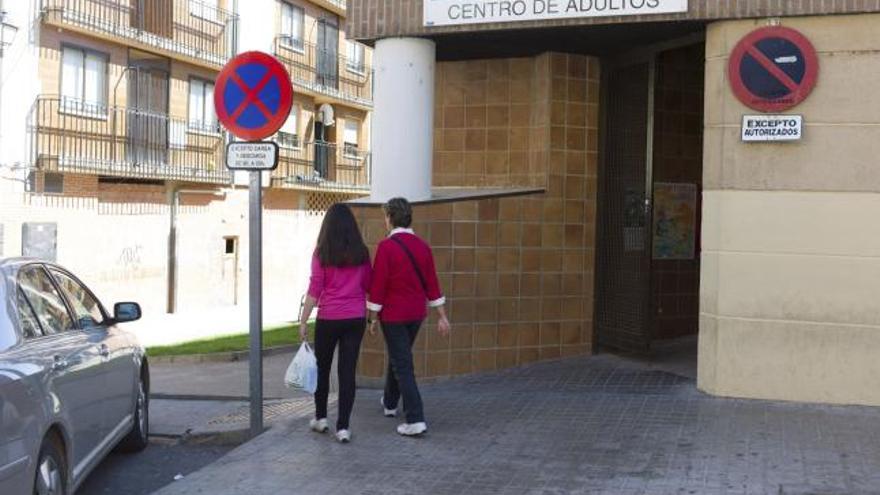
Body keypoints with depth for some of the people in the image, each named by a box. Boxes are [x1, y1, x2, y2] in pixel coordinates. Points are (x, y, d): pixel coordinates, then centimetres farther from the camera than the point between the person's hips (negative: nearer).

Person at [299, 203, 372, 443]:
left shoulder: (322, 253, -7)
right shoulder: (362, 253, 1)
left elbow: (314, 290, -8)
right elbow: (369, 286, 6)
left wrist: (303, 321, -4)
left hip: (329, 319, -2)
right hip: (356, 319, 2)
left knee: (322, 368, 16)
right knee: (348, 371, 3)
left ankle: (321, 418, 28)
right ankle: (343, 427, 0)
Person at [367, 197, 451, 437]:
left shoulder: (386, 246, -17)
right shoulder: (422, 246, 1)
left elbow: (378, 284, -17)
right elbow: (432, 283, 4)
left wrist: (373, 318, -7)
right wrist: (442, 317, 8)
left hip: (393, 315, -6)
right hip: (417, 314, 7)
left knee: (403, 366, -3)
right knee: (397, 357, 25)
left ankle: (416, 420, -9)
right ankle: (390, 403, 42)